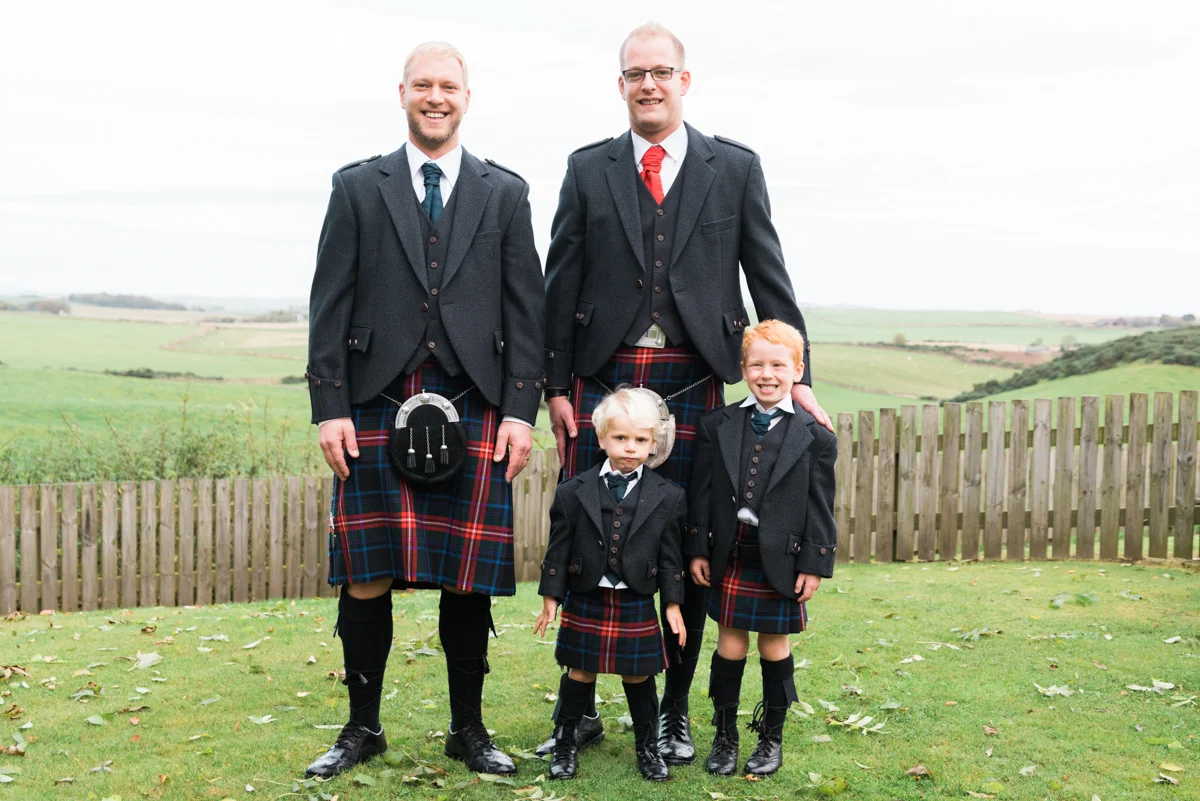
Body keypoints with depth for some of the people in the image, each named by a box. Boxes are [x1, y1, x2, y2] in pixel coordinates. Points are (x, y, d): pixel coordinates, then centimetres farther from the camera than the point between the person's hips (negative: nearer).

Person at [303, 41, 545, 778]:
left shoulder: (505, 192, 11)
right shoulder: (358, 187, 9)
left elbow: (526, 308, 7)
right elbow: (331, 303, 5)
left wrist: (522, 410, -2)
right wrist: (330, 406, -3)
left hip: (474, 411, 0)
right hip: (377, 409, 0)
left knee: (468, 579, 5)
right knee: (366, 577, 2)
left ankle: (468, 729, 20)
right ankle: (363, 728, 19)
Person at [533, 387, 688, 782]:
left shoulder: (667, 497, -2)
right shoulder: (574, 492, -4)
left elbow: (670, 556, 2)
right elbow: (558, 549, 0)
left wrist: (672, 604, 1)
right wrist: (551, 597, 0)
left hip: (637, 605, 0)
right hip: (585, 601, 0)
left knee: (638, 676, 10)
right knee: (580, 673, 10)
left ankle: (647, 745, 27)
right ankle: (565, 742, 25)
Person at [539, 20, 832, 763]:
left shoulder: (736, 167, 7)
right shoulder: (589, 168, 8)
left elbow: (770, 278, 6)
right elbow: (562, 283, 6)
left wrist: (797, 375, 1)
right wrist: (555, 386, 1)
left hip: (692, 381, 0)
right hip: (603, 376, 0)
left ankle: (675, 710, 21)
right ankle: (581, 707, 18)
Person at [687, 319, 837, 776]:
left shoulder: (814, 435, -2)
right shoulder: (717, 426, 2)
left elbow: (820, 504, -1)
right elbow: (701, 493, 4)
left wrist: (815, 563, -4)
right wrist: (698, 550, 0)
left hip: (782, 561, -1)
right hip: (729, 556, 1)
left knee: (775, 647, 10)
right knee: (730, 645, 8)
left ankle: (771, 737, 25)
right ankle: (724, 736, 22)